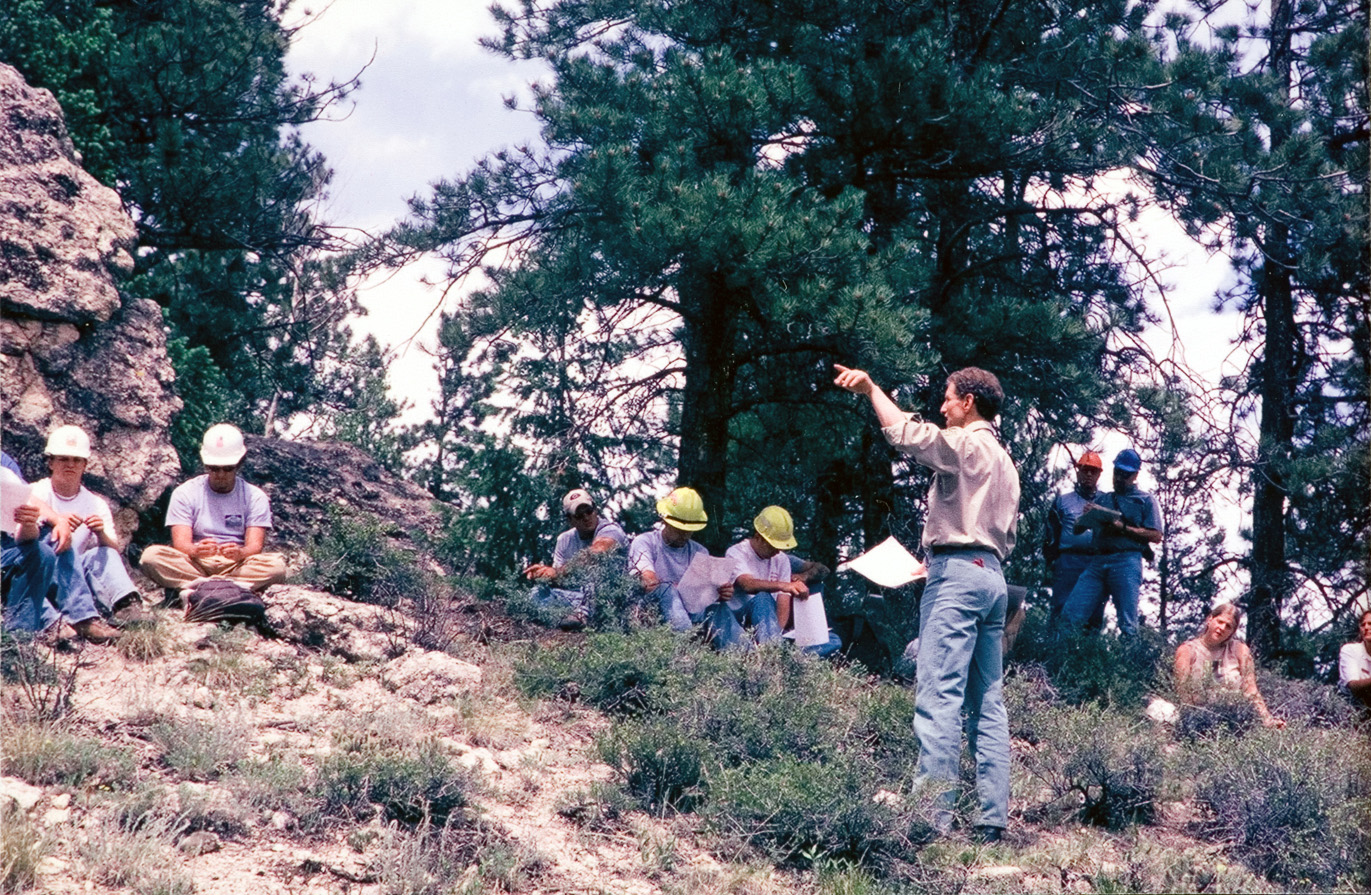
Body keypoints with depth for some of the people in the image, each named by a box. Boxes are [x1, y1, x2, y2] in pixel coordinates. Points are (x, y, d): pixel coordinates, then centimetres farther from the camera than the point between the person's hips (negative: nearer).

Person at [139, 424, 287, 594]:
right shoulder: (185, 493, 7)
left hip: (237, 566, 0)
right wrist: (196, 550, -30)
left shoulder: (254, 497, 8)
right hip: (195, 565, 0)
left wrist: (240, 553, -30)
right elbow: (180, 543, -6)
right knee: (151, 556, -28)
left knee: (276, 564, -30)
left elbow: (255, 546, -5)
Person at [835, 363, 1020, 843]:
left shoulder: (965, 443, -4)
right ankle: (993, 817, 4)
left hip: (957, 573, -10)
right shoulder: (1003, 460, 24)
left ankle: (934, 816, -19)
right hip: (992, 573, 10)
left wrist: (870, 388, -10)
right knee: (987, 703, 7)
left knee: (939, 698, -13)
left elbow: (905, 432, -20)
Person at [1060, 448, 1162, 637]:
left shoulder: (1145, 500, 14)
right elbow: (1077, 529, 22)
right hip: (1097, 561, 4)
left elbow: (1156, 536, 1)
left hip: (1126, 562, -4)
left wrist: (1123, 528, -8)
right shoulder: (1103, 500, 25)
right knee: (1071, 615, -8)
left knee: (1127, 624, -9)